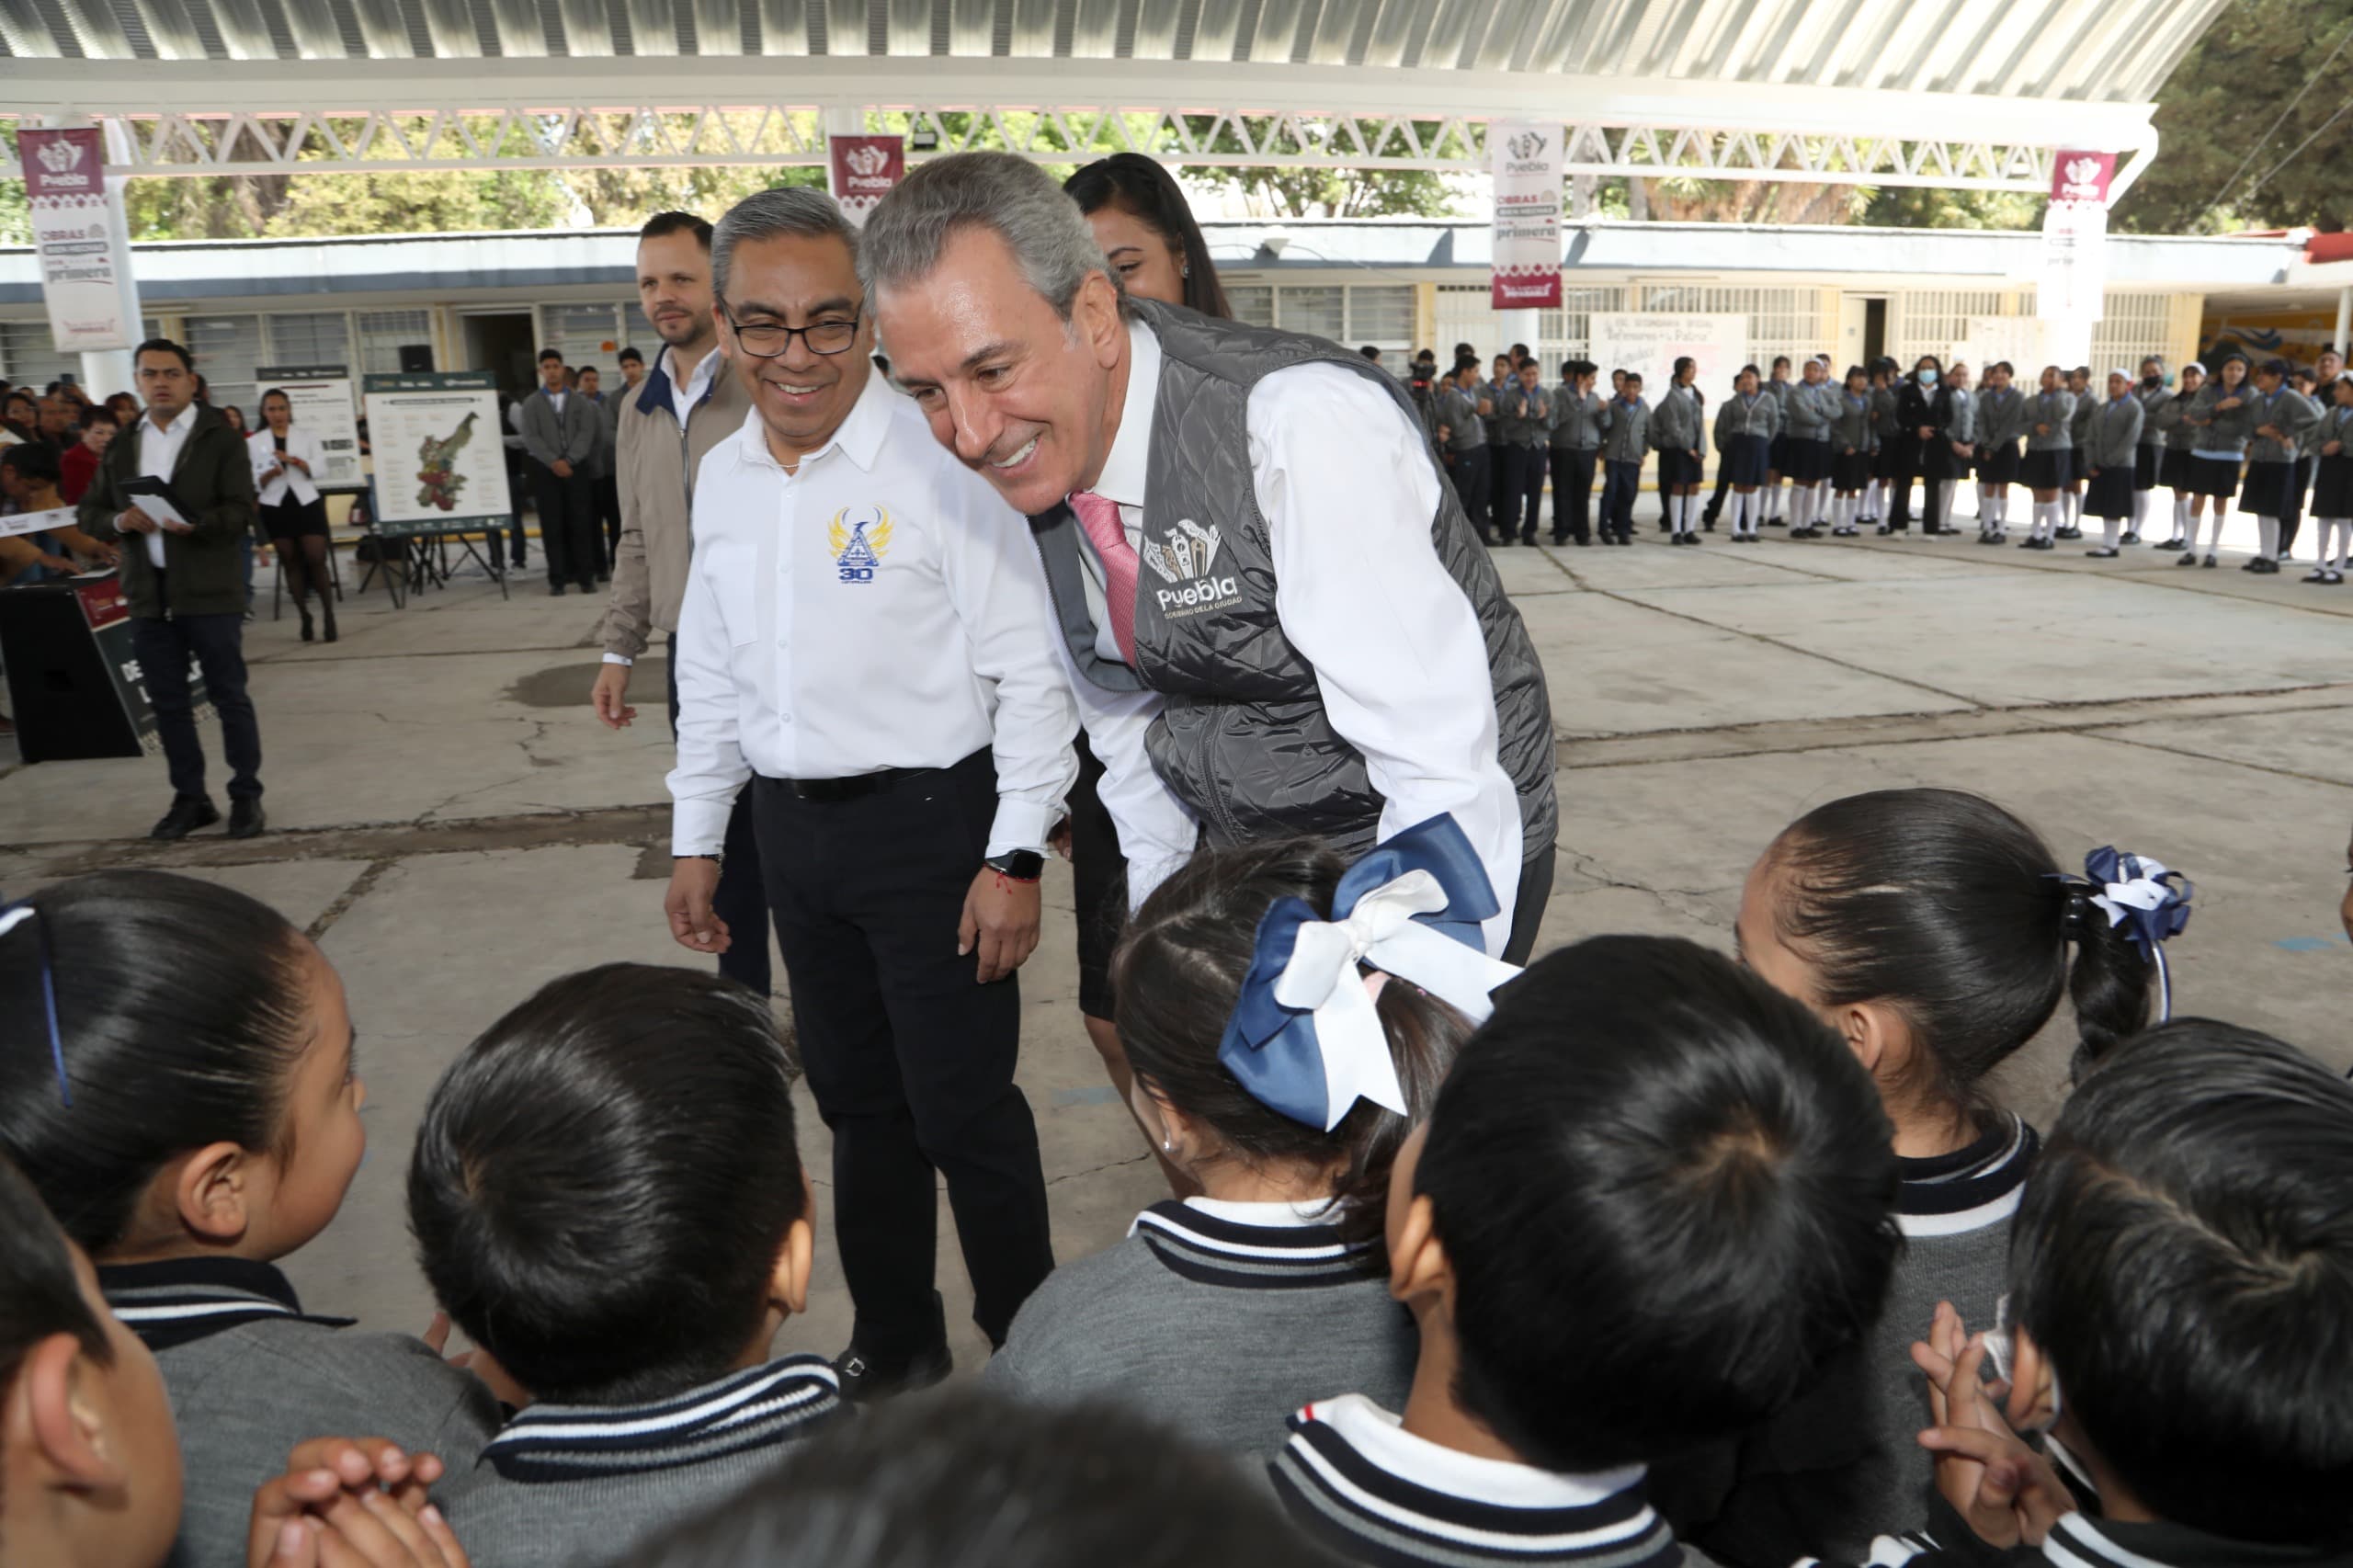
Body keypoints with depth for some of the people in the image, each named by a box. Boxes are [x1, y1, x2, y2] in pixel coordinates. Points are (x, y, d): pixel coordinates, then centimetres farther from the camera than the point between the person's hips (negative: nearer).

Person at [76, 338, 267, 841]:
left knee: (229, 697, 2)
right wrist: (119, 521, -8)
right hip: (148, 595, 5)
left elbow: (243, 513, -10)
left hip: (209, 594, -4)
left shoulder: (220, 438, -1)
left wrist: (192, 524, -27)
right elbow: (89, 513, 14)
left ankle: (246, 796, 11)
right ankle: (190, 799, 19)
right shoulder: (121, 444, 13)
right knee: (168, 704, 9)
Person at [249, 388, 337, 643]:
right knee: (291, 562, 4)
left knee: (317, 560, -8)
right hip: (275, 507, 1)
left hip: (307, 504, -1)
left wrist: (294, 460, -18)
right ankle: (304, 617, 9)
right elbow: (253, 483, 1)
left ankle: (329, 617, -6)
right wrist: (268, 474, -19)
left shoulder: (307, 436, 9)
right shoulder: (254, 441, 7)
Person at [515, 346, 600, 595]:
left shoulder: (580, 402, 11)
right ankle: (557, 579, 1)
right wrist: (553, 462, -14)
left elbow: (586, 433, 0)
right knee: (552, 526, -2)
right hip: (545, 470, 0)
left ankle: (586, 577, 2)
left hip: (576, 468, 0)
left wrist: (569, 460, -12)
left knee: (581, 523, -3)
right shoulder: (531, 404, 9)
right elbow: (531, 437, -1)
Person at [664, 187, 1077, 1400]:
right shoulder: (720, 478, 8)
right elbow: (710, 672, 16)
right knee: (854, 1099, 18)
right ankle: (894, 1343, 38)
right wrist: (695, 839, 17)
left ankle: (1028, 1350, 25)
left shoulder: (937, 463, -13)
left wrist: (1015, 856, -16)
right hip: (791, 825, 7)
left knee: (963, 1108, 1)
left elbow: (1028, 671, -13)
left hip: (928, 820, -6)